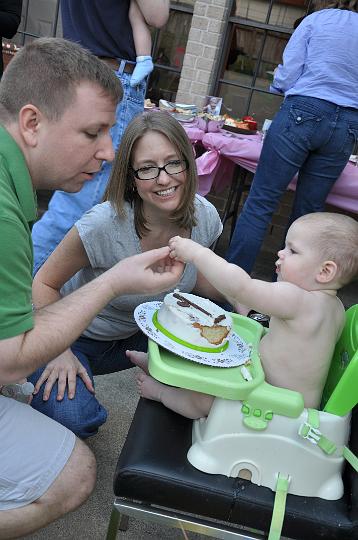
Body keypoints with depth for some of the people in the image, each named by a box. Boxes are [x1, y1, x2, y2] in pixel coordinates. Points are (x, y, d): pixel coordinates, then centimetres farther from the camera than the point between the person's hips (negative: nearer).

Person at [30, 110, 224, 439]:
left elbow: (195, 277, 4)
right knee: (70, 418, -29)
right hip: (78, 336, -4)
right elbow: (45, 283, -17)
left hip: (141, 332, 5)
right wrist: (59, 351, -29)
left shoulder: (204, 216, -15)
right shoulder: (104, 225, -31)